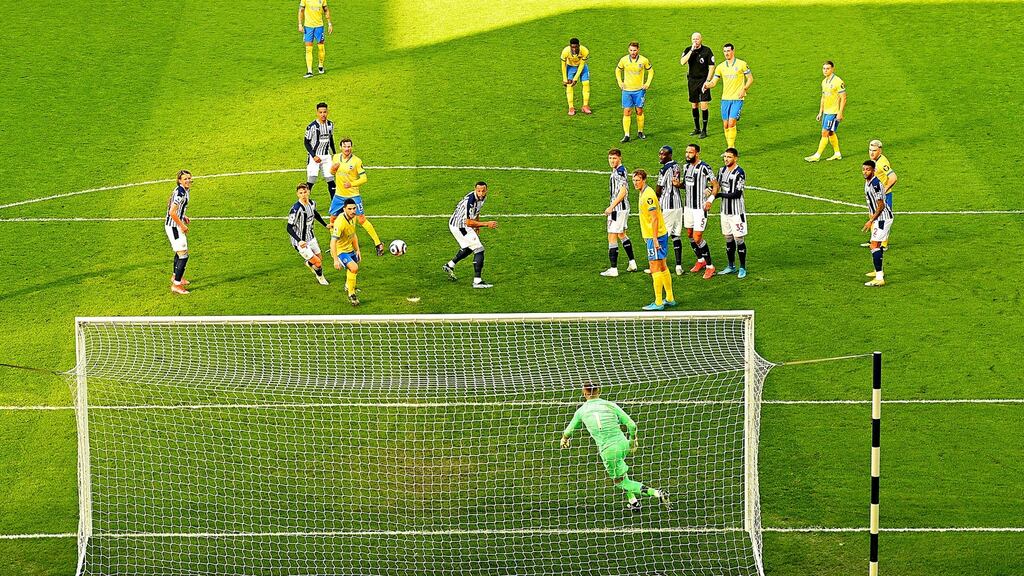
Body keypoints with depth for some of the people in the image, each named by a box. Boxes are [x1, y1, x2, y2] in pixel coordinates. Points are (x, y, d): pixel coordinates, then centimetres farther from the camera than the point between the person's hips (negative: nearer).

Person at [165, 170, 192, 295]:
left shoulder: (184, 190, 8)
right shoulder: (180, 193, -23)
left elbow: (173, 206, 22)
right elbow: (172, 212, -28)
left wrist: (183, 217, 15)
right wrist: (182, 226, -20)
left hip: (174, 226, 11)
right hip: (174, 227, -11)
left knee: (180, 252, 29)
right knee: (183, 255, -11)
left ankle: (176, 277, 48)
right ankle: (176, 285, -8)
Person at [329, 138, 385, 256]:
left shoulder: (356, 161, -15)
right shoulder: (336, 157, 1)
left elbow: (363, 178, -13)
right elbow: (332, 172, 17)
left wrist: (352, 184, -29)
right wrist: (332, 169, -7)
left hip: (353, 196, -5)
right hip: (339, 195, 5)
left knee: (361, 219, -8)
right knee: (333, 219, 10)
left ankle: (378, 244, -1)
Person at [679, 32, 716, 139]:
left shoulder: (707, 51, -6)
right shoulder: (688, 50, 1)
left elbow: (711, 67, -5)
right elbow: (682, 62, -15)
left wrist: (708, 81, -12)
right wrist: (691, 50, -19)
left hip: (703, 80, -4)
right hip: (692, 80, 4)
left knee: (703, 105, -9)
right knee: (694, 105, 11)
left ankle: (704, 130, -3)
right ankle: (697, 129, 24)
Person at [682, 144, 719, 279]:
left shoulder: (704, 168, -17)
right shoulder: (687, 167, 8)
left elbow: (716, 185, -13)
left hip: (700, 208, -8)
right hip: (688, 206, 8)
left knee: (697, 238, -10)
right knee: (690, 235, 16)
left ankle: (710, 266, 1)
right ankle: (700, 260, 35)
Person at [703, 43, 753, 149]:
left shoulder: (741, 64, -3)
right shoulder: (720, 67, 8)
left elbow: (750, 78, 4)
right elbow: (714, 82, 7)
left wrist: (744, 89, -12)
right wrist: (707, 85, -16)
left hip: (737, 98, -5)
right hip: (725, 99, 5)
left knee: (731, 123, -15)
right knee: (725, 125, 4)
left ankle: (731, 148, -10)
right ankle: (730, 148, 15)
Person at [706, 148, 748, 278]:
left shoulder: (740, 173, -16)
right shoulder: (722, 170, 7)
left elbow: (737, 194, -19)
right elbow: (717, 187, 14)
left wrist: (719, 194, -12)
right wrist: (710, 199, -5)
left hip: (737, 212, -7)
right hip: (725, 211, 7)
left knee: (739, 239, -1)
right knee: (728, 239, 14)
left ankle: (742, 268, 9)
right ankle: (731, 266, 25)